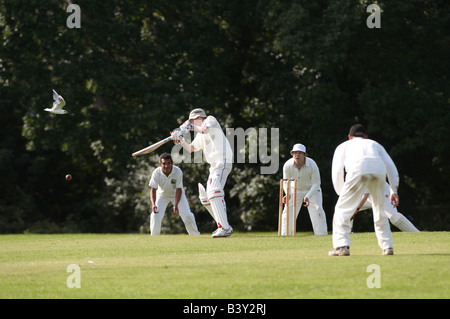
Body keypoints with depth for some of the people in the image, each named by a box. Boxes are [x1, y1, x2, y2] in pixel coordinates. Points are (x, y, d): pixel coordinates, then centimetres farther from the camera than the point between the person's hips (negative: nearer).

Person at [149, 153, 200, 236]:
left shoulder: (177, 171, -31)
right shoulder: (156, 173, -29)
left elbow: (179, 189, -26)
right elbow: (153, 189, -28)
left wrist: (176, 205, -37)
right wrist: (153, 204, -46)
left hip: (176, 194, -1)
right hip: (162, 195, 1)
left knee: (187, 215, -11)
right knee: (156, 215, -16)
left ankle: (196, 235, 7)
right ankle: (154, 237, 4)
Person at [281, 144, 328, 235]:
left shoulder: (312, 165, -28)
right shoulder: (287, 165, -23)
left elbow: (316, 183, -19)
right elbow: (286, 182, -10)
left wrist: (308, 197, -33)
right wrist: (287, 194, -31)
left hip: (312, 190, -2)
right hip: (295, 190, 2)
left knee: (317, 211, -17)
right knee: (288, 212, -4)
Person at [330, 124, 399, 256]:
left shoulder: (343, 146, 33)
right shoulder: (375, 144, 39)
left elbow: (337, 172, 20)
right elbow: (391, 167, 27)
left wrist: (342, 194, 24)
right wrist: (393, 190, 25)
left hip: (358, 170, -3)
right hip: (379, 170, 3)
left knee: (343, 209, 5)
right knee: (380, 210, 19)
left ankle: (342, 246, -7)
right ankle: (387, 246, 16)